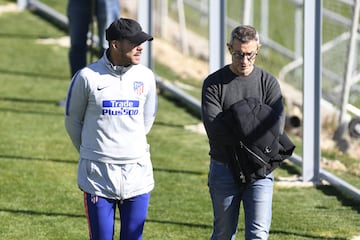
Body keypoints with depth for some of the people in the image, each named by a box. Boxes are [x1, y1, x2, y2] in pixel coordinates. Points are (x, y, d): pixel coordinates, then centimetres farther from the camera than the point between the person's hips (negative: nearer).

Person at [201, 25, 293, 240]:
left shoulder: (268, 83, 5)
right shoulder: (214, 83, 1)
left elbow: (277, 124, -8)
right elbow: (213, 127, -12)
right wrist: (254, 139, -17)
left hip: (260, 171, 0)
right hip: (224, 168, 0)